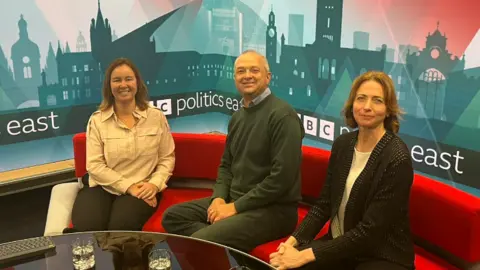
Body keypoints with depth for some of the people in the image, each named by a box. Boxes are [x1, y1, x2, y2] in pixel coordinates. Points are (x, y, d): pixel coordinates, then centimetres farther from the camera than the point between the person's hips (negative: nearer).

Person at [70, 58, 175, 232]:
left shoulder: (156, 117, 4)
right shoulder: (97, 120, 2)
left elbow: (167, 158, 6)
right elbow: (94, 165, -4)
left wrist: (154, 184, -12)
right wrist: (128, 186, -14)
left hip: (142, 189, 0)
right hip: (102, 187, 1)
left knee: (121, 226, -30)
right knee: (87, 227, -28)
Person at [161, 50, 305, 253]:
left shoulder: (282, 115, -15)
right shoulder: (237, 116, 14)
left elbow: (282, 177, -22)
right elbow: (226, 164, 19)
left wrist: (236, 207, -18)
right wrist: (219, 198, -1)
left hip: (272, 208, -9)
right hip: (234, 200, 9)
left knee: (201, 241, -27)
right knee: (172, 216, 2)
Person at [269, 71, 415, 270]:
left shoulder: (397, 159, -20)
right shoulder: (342, 144, 0)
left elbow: (369, 231, -20)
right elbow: (323, 204, 4)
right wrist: (293, 240, -10)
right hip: (339, 244, 5)